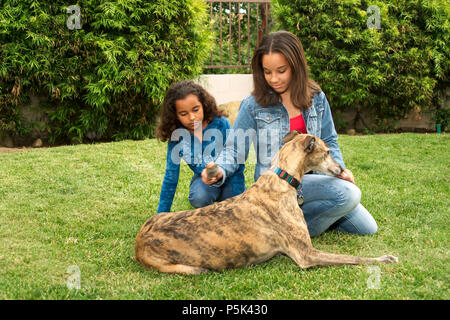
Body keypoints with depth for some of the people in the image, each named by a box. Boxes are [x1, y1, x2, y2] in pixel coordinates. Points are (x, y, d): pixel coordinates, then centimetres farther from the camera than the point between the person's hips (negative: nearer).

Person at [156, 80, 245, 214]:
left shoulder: (220, 124, -21)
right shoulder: (177, 137, -16)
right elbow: (170, 178, -8)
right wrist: (161, 216, -7)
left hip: (230, 176, 0)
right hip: (203, 178, 0)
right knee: (199, 198, -33)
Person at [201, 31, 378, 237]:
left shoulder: (316, 98, 4)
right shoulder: (253, 105, -6)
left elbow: (329, 141, 11)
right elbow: (235, 150, -6)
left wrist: (339, 168, -8)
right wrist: (220, 171, -27)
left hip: (314, 177, 6)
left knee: (367, 228, 4)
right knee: (349, 194, -27)